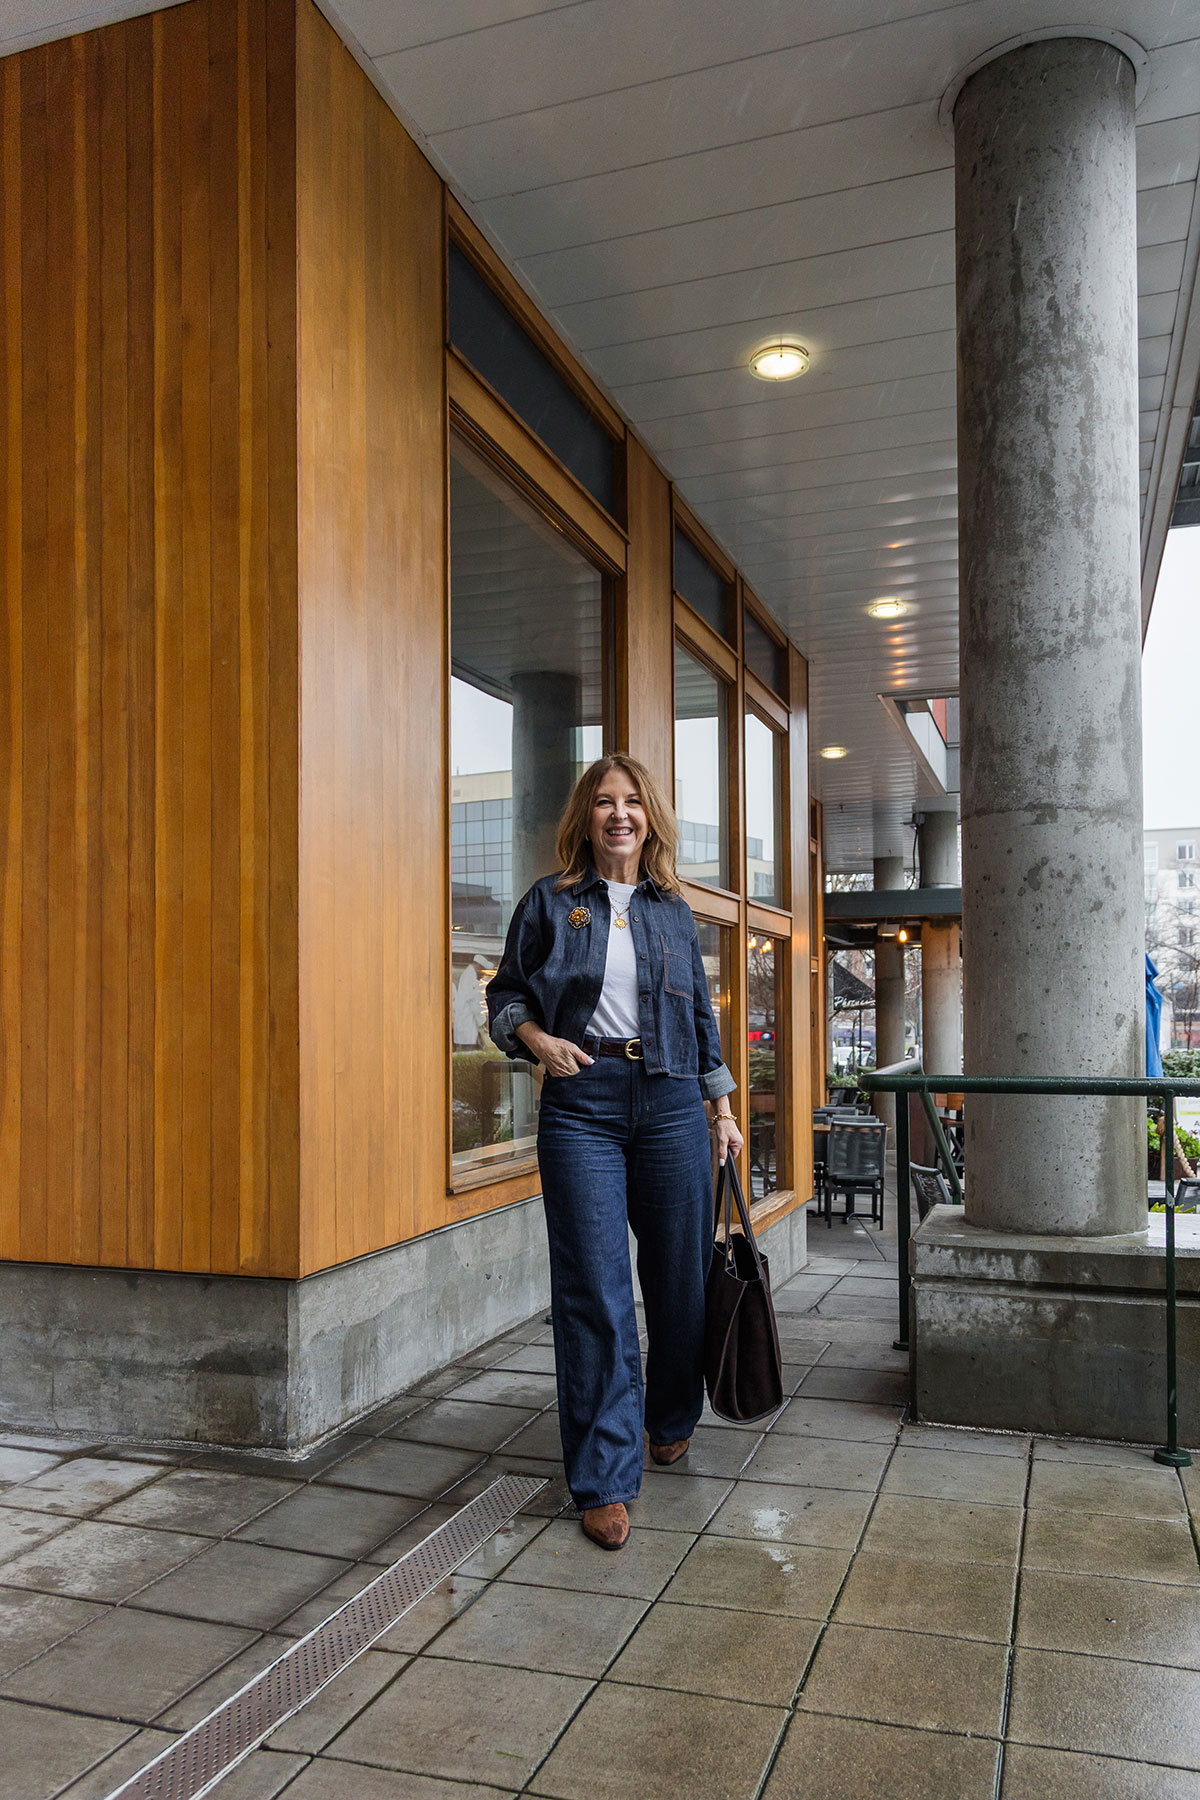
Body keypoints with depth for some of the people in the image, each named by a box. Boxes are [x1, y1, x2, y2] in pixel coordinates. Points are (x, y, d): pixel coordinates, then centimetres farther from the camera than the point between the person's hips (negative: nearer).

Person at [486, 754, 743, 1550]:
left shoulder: (674, 910, 13)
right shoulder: (550, 902, 5)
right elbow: (507, 993, 9)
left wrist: (723, 1110, 16)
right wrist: (536, 1037, -11)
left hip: (670, 1102, 3)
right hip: (581, 1103, -3)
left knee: (682, 1274, 10)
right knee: (595, 1290, -5)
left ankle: (672, 1421, 36)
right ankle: (605, 1480, 4)